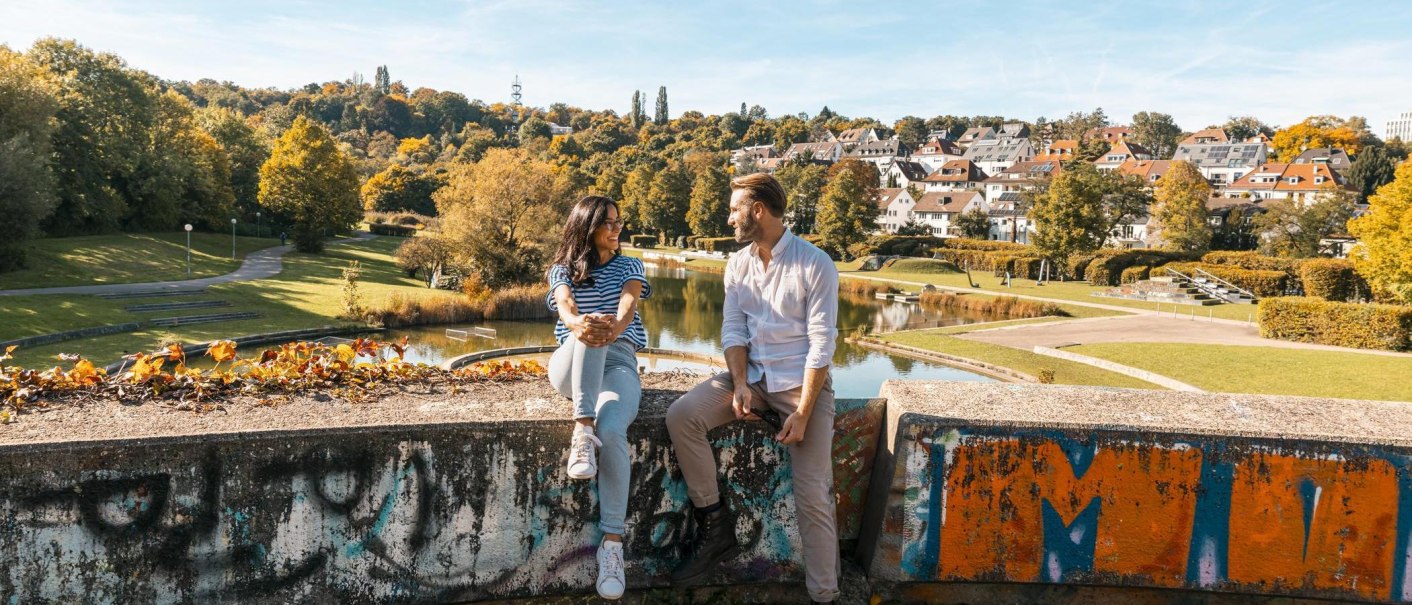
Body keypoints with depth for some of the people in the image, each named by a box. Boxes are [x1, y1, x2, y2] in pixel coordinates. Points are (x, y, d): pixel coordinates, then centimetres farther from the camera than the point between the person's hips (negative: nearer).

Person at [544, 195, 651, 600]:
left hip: (618, 364, 0)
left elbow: (628, 305, -10)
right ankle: (582, 431, -42)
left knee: (612, 432, -33)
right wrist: (578, 324, -40)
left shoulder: (630, 267, 12)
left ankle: (612, 543, -30)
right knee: (589, 332, -36)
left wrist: (615, 327, -36)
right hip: (570, 367, 0)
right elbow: (565, 307, -13)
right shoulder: (563, 270, 10)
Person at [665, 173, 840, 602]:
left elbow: (821, 344, -14)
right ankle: (715, 524, -6)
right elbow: (733, 329, 4)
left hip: (801, 382, -5)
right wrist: (739, 384, -13)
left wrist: (802, 413, -19)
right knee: (681, 416, -18)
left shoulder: (815, 265, -11)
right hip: (751, 375, 5)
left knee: (813, 496, -12)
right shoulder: (737, 264, 6)